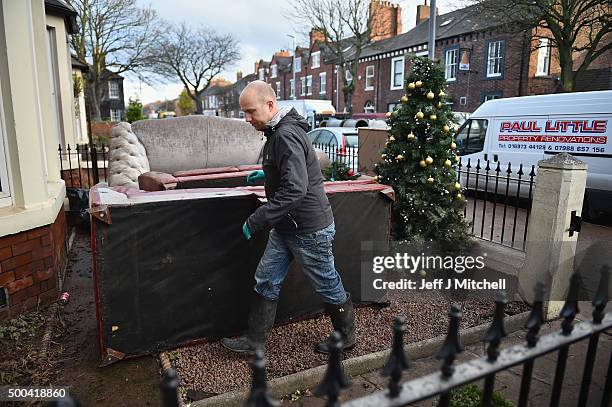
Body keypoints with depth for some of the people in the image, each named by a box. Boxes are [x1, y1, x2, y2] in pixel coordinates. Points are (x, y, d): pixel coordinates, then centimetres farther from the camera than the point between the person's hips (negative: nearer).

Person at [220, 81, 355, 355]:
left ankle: (346, 337, 33)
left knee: (327, 285, 10)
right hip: (286, 227, 10)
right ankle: (254, 341, 25)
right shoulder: (277, 132, 10)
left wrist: (255, 222, -28)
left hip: (309, 229, -10)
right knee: (266, 280, 11)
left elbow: (294, 190, -32)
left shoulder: (286, 135, -23)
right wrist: (267, 174, 20)